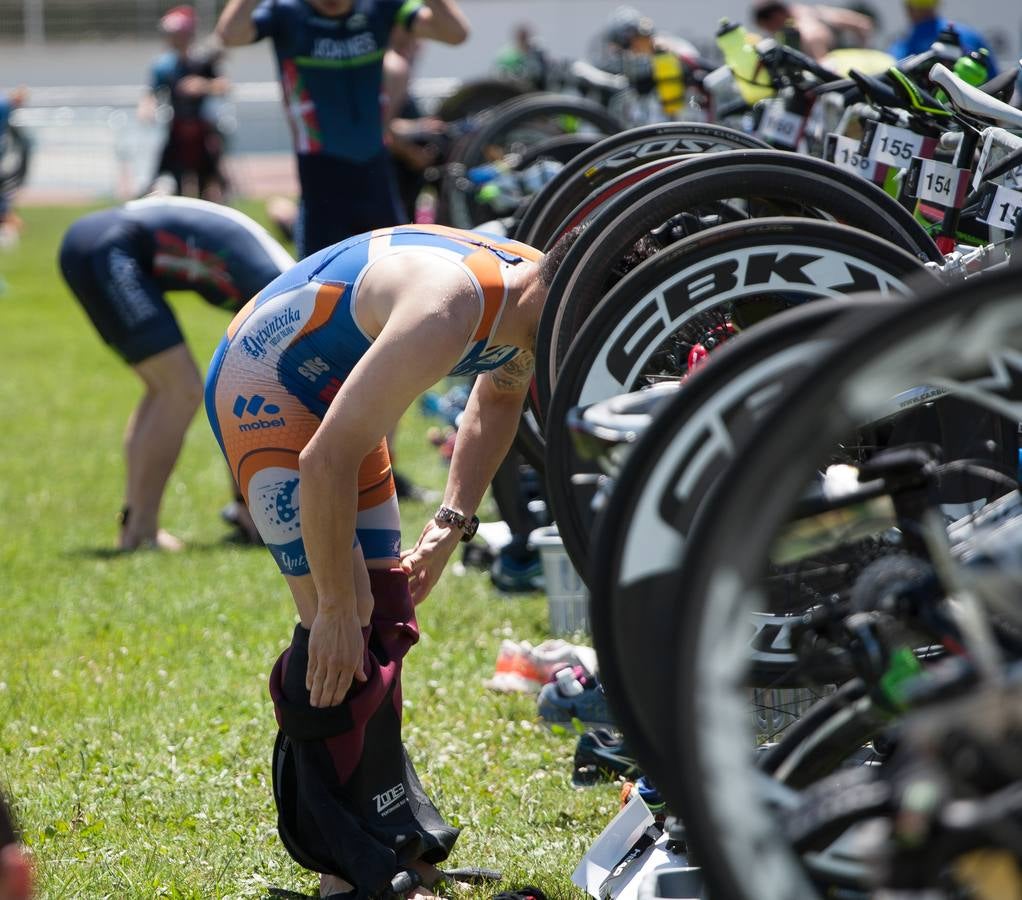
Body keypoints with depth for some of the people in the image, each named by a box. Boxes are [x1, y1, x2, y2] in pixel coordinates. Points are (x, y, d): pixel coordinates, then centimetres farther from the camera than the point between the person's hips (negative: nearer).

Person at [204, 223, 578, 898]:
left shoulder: (530, 296, -7)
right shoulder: (448, 311, -35)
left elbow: (496, 399, 18)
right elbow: (328, 462, -34)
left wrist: (452, 526, 12)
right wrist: (336, 608, -26)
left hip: (336, 390, 10)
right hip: (263, 387, -10)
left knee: (382, 618, 12)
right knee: (341, 631, -14)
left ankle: (396, 843, 21)